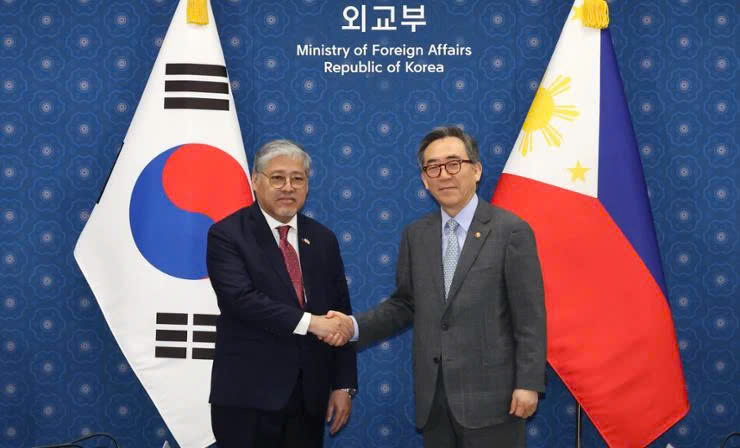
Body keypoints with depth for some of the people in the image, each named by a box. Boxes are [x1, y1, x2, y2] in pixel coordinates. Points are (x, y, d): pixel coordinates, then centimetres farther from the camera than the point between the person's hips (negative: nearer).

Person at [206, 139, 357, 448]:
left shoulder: (323, 239, 10)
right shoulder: (227, 235, -4)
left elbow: (341, 316, 9)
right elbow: (241, 299, -19)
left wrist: (344, 385, 4)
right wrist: (309, 322, -22)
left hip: (310, 398, 5)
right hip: (247, 398, -4)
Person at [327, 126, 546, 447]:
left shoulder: (511, 231, -5)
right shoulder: (415, 235, 10)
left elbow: (530, 316, -7)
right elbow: (405, 304, 13)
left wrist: (528, 383, -12)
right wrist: (355, 327, -2)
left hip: (489, 392, -4)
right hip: (433, 396, 5)